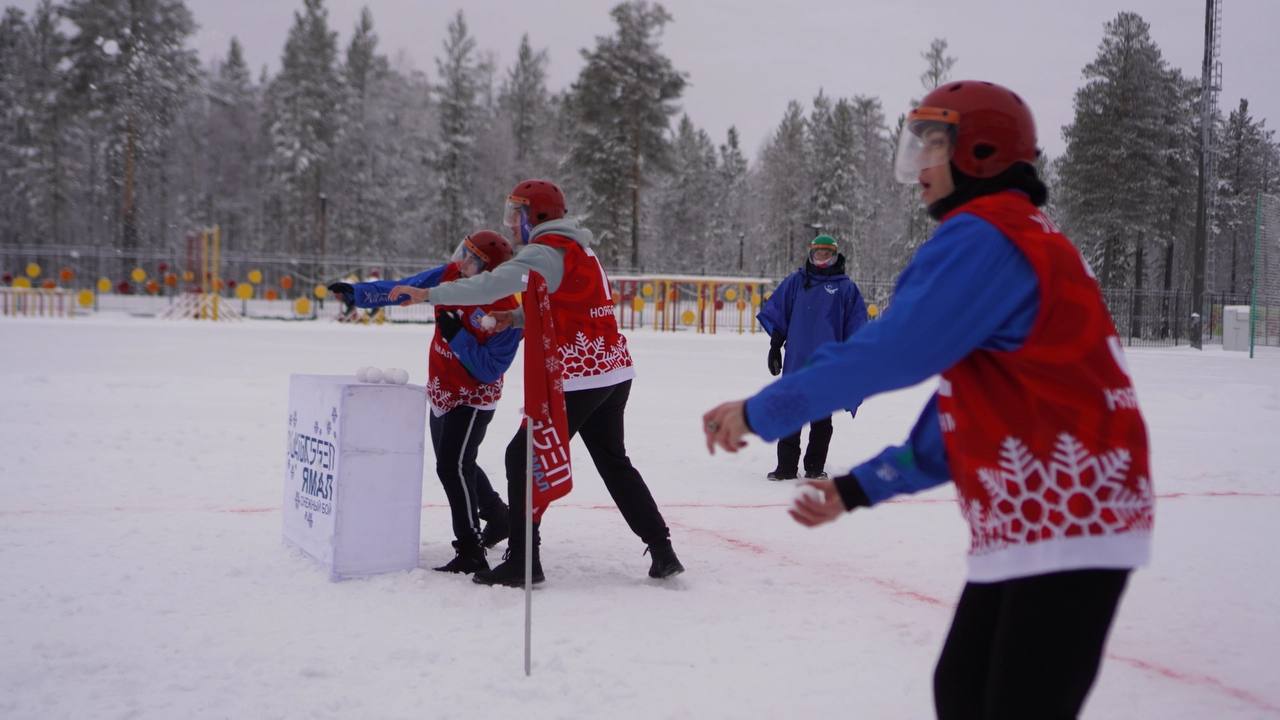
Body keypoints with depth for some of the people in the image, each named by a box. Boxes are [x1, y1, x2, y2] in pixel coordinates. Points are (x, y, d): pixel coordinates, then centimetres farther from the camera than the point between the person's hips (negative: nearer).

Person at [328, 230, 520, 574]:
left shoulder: (507, 312, -27)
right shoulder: (450, 275, -9)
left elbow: (489, 369, -27)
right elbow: (402, 288, -3)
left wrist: (456, 335, -34)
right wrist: (355, 293, -12)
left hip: (474, 398, -8)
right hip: (441, 391, 8)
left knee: (452, 466, -17)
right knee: (453, 464, 20)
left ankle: (471, 553, -8)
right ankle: (498, 518, 43)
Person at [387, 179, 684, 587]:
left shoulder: (545, 252, -11)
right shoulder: (575, 249, 18)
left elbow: (493, 284, -25)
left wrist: (427, 294, -26)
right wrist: (512, 319, 10)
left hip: (580, 377, -9)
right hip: (614, 371, 9)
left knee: (523, 457, -2)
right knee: (614, 462, 19)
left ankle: (522, 562, -1)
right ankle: (662, 551, 19)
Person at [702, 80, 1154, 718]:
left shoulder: (982, 238, -13)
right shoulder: (1014, 237, 19)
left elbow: (892, 352, -21)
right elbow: (962, 418, 19)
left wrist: (762, 412, -10)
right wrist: (860, 488, 18)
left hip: (1069, 523, -10)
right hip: (1024, 527, 10)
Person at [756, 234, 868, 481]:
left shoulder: (846, 287, 5)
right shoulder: (795, 282, 8)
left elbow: (856, 328, 7)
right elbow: (774, 313, 10)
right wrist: (775, 346, 4)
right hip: (796, 362, 1)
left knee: (822, 420, 6)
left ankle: (815, 467, 15)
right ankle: (786, 466, 10)